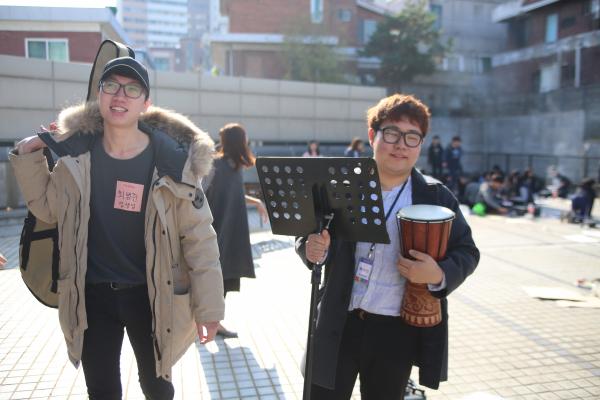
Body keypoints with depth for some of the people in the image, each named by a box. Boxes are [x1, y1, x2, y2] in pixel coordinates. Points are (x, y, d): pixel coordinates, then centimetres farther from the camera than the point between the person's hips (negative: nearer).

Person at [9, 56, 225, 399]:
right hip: (92, 295, 2)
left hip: (151, 295, -2)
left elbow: (198, 237, -12)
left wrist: (208, 306, -12)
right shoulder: (76, 152, -5)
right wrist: (27, 158, 0)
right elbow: (47, 208, 11)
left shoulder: (172, 159, -15)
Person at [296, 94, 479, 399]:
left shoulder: (437, 197, -3)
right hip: (339, 326, 0)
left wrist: (440, 275, -19)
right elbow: (307, 234, 4)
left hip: (397, 331, 1)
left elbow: (467, 252, 2)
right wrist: (313, 248, -19)